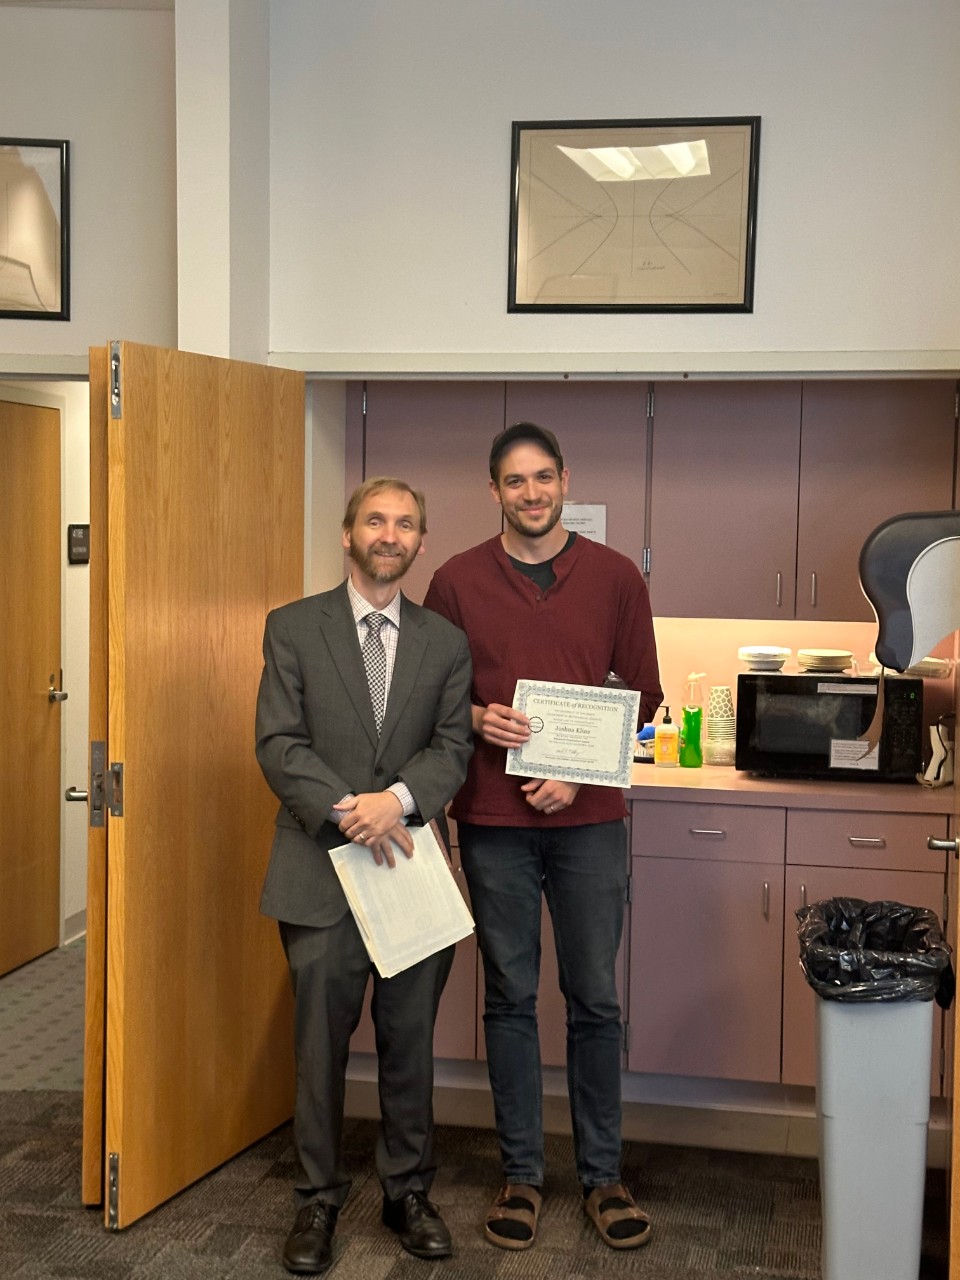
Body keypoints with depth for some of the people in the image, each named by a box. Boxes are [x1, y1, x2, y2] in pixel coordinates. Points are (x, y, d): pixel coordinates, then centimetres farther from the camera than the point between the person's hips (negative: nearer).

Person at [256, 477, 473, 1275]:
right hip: (321, 870, -2)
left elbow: (453, 747, 1)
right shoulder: (293, 628, 2)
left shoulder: (445, 642, 8)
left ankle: (408, 1193, 26)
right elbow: (279, 743, -5)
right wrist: (346, 810, -18)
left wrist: (398, 799, -18)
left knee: (411, 1040, 10)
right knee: (321, 1044, 6)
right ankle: (319, 1201, 21)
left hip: (412, 862, 2)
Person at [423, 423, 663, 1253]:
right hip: (493, 819, 0)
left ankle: (603, 1175, 20)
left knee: (595, 998, 6)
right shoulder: (457, 582, 2)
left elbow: (644, 695, 4)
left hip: (589, 818, 0)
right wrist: (476, 719, -14)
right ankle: (521, 1175, 20)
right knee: (510, 998, 8)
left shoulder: (616, 578, 2)